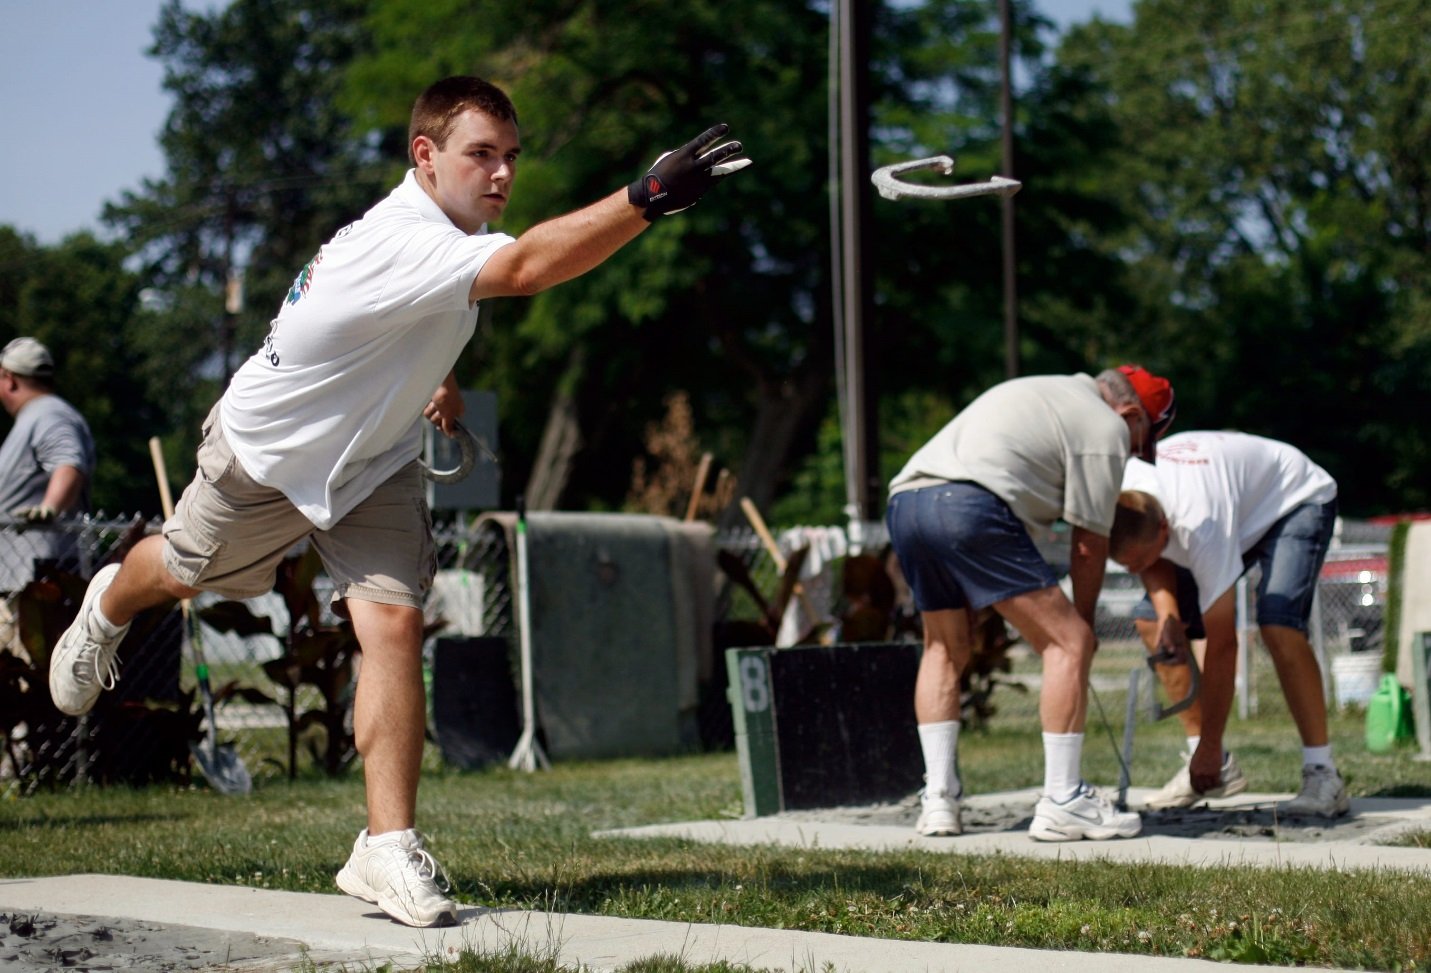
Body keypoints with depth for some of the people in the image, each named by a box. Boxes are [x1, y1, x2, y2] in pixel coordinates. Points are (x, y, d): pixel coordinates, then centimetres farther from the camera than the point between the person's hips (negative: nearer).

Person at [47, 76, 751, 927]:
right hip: (266, 453, -5)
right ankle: (108, 610, 59)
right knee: (185, 572, 22)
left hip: (372, 460, 6)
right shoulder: (402, 242, -39)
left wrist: (434, 377, 12)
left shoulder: (443, 228, -10)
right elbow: (526, 268, -58)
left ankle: (388, 849, -12)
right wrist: (646, 199, -67)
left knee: (395, 627, -14)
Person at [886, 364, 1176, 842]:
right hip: (968, 504, -9)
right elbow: (1089, 541, 7)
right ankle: (1062, 802, -3)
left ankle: (938, 801, 18)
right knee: (1068, 643, -2)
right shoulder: (1106, 427, 9)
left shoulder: (1044, 392, 34)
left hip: (903, 499, 9)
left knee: (945, 649, 24)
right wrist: (1084, 618, 21)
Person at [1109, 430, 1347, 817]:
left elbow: (1222, 645, -36)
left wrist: (1209, 749, -31)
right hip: (1241, 498, 8)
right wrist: (1166, 611, -25)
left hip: (1297, 498, -8)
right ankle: (1219, 769, 1)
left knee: (1277, 624, -32)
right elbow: (1156, 563, -2)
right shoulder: (1118, 496, -25)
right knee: (1151, 620, -5)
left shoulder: (1199, 526, -43)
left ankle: (1322, 774, -25)